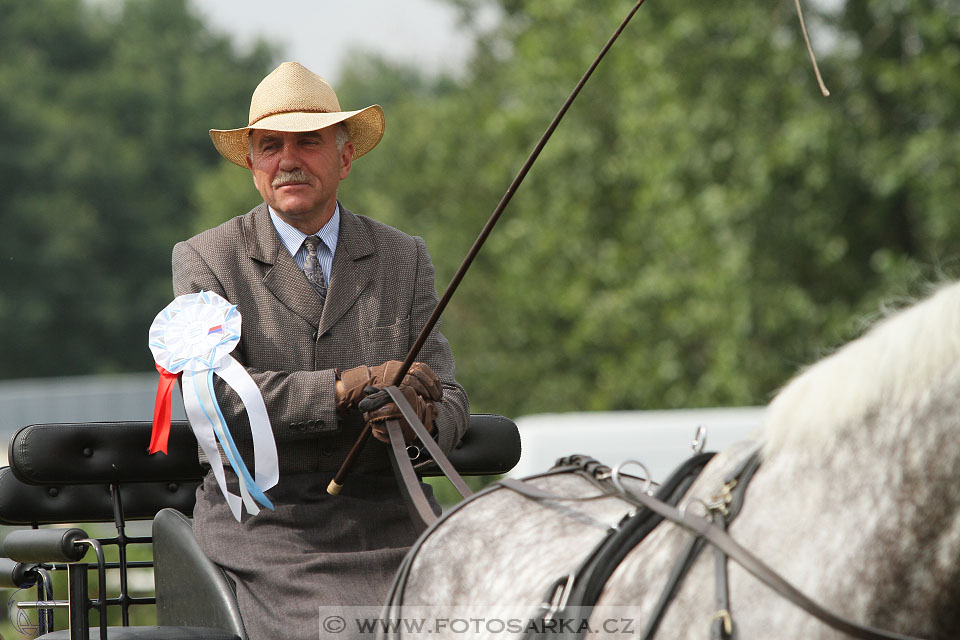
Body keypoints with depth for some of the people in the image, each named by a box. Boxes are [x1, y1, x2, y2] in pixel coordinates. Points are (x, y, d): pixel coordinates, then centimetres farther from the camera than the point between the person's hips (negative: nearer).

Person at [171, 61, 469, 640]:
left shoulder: (405, 259, 14)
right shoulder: (205, 260, 5)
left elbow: (447, 396, 9)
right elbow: (213, 394, -10)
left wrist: (425, 416, -17)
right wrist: (347, 387, -20)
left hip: (390, 527, 3)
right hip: (263, 524, -3)